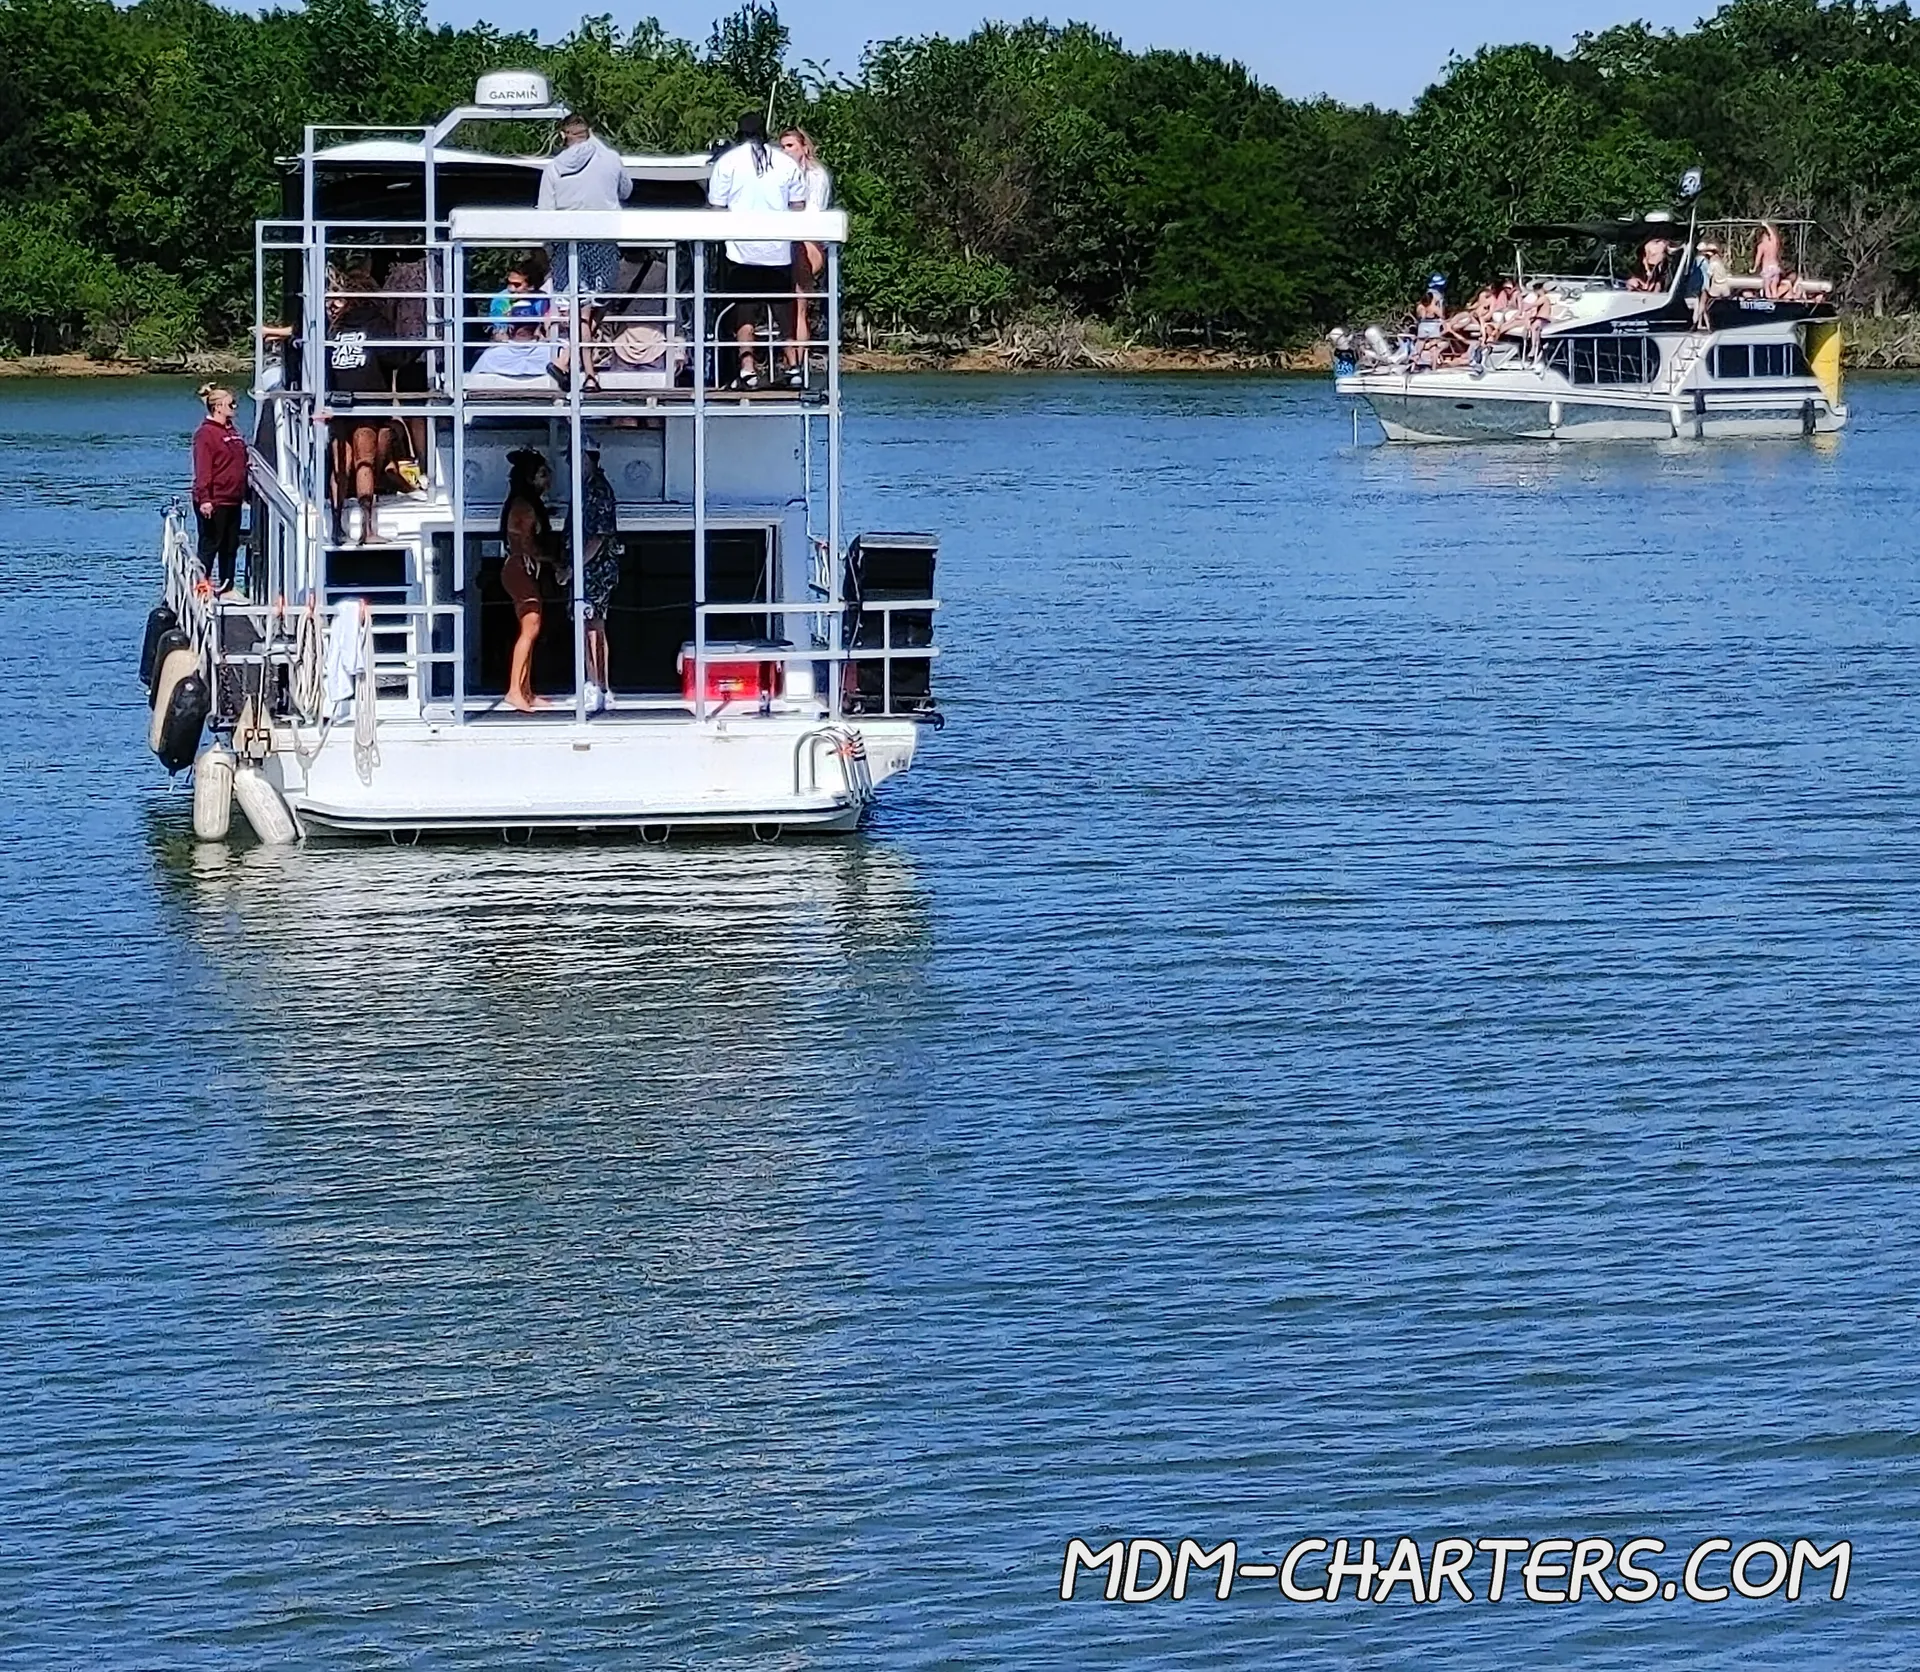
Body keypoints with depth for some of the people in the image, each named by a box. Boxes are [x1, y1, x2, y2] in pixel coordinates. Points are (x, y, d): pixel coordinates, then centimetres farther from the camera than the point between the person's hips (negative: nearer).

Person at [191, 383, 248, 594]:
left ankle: (227, 588, 19)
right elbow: (202, 470, -20)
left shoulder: (231, 430, 14)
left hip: (232, 500, 9)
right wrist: (204, 499, -25)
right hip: (213, 502, -9)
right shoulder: (205, 433, -14)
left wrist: (245, 493, 23)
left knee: (231, 545, 12)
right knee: (209, 546, -4)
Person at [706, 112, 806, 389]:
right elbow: (799, 206, 9)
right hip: (779, 251, 2)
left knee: (744, 313, 0)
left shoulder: (727, 162, -1)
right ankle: (793, 368, 8)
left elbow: (716, 208, -1)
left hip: (741, 250, -2)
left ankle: (747, 369, -9)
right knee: (784, 312, 9)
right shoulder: (786, 163, 6)